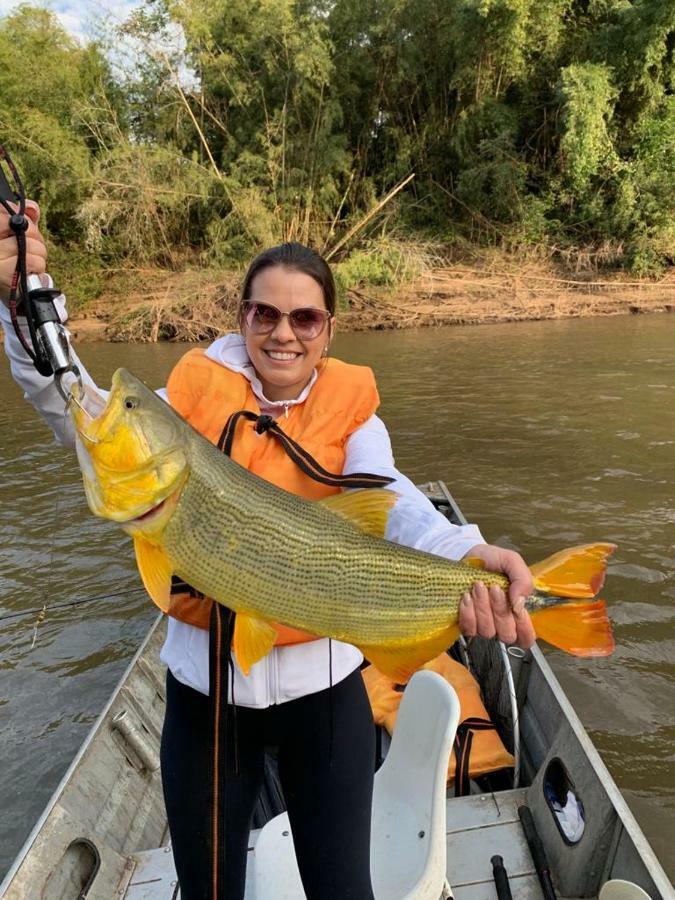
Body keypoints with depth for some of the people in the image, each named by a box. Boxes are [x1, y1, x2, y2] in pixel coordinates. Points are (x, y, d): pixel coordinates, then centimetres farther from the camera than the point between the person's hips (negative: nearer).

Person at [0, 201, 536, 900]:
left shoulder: (350, 410, -6)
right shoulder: (200, 387, -3)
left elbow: (387, 495, -24)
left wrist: (463, 553, -45)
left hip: (320, 678, -1)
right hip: (203, 680, 2)